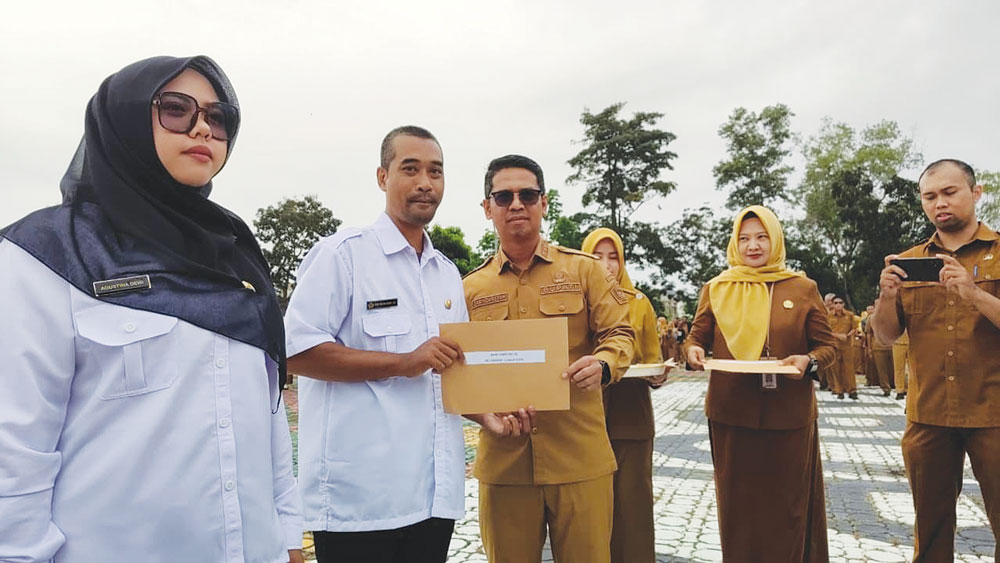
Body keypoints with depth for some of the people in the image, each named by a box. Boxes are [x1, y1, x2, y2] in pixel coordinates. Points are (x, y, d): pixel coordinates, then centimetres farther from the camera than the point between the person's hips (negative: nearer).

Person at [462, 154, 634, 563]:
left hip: (579, 456, -1)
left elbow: (619, 334, 3)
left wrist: (602, 365, -18)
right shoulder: (471, 288, 8)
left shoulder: (584, 269, 4)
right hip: (502, 457, 2)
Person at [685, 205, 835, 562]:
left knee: (788, 505, 8)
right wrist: (693, 351, -12)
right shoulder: (716, 289, 6)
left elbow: (826, 345, 7)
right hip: (731, 414, 1)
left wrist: (808, 360, -14)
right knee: (737, 505, 8)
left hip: (788, 415, 0)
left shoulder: (803, 288, 4)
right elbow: (696, 338, 11)